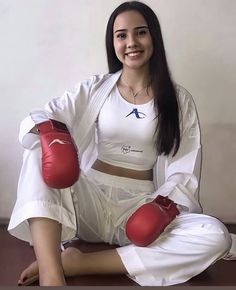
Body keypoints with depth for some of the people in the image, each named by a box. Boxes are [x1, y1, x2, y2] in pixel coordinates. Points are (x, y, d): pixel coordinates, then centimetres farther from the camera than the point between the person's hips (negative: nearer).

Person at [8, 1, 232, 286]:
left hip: (140, 205, 0)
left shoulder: (179, 99, 6)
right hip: (89, 198, 0)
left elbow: (185, 170, 2)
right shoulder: (94, 88, 7)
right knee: (38, 152, -25)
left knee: (215, 236, -27)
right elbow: (39, 117, -3)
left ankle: (78, 263, -27)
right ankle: (52, 273, -37)